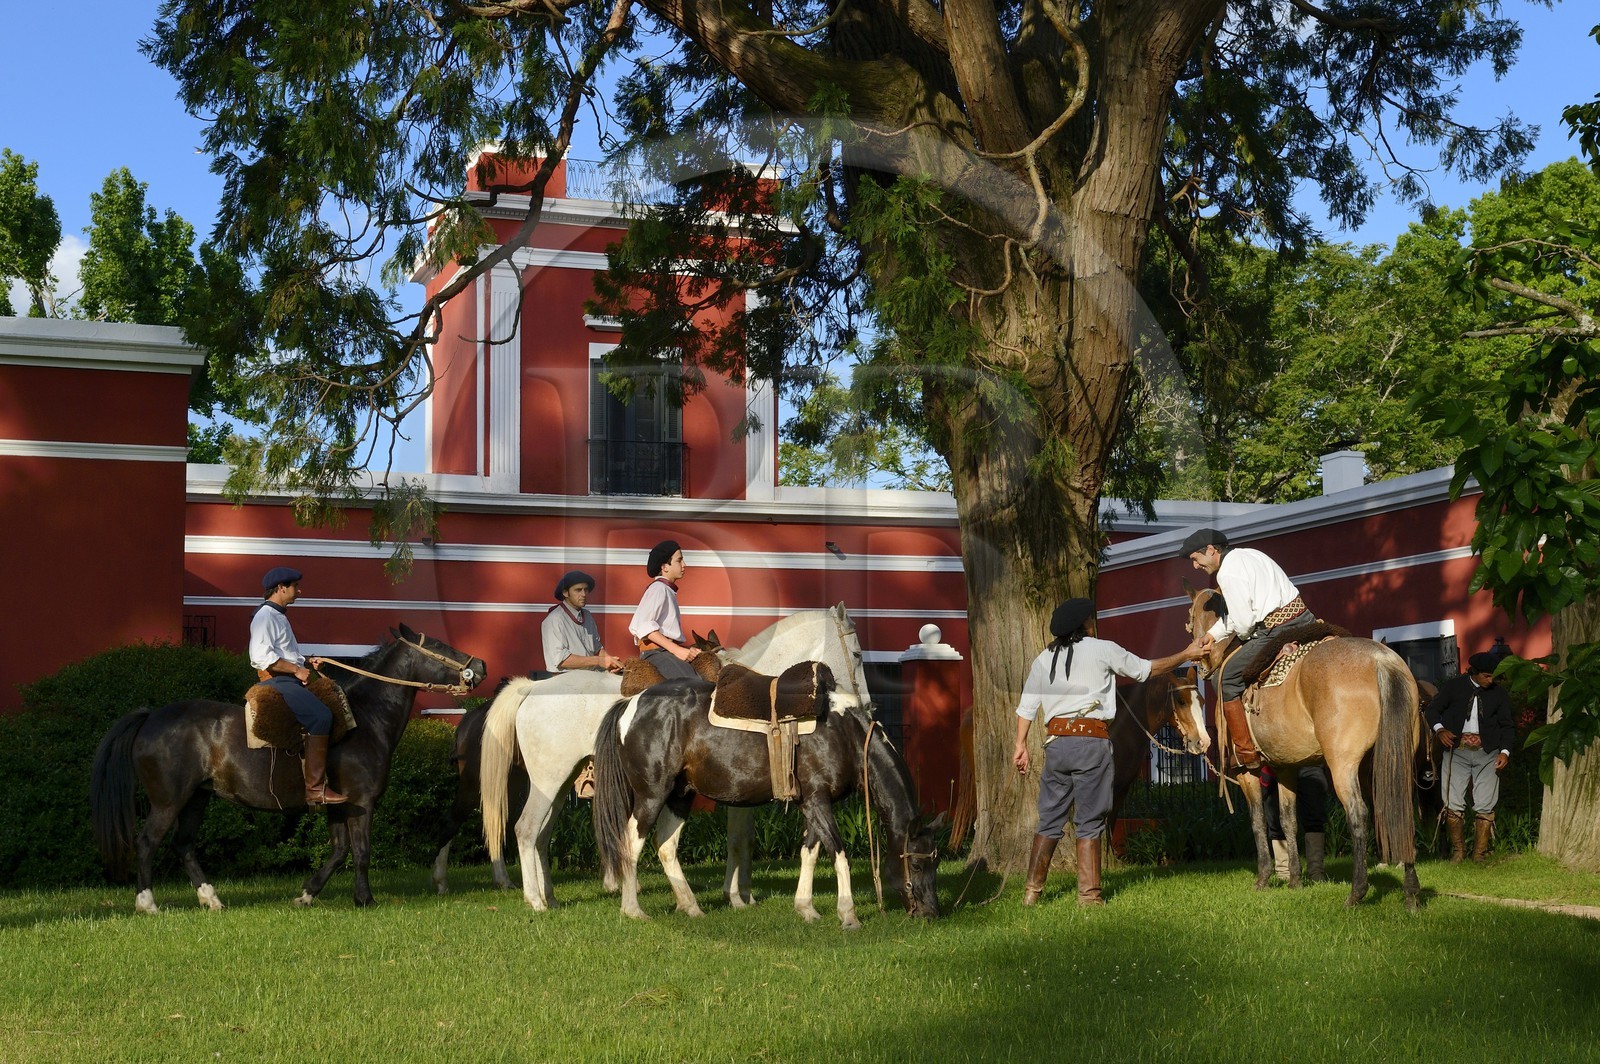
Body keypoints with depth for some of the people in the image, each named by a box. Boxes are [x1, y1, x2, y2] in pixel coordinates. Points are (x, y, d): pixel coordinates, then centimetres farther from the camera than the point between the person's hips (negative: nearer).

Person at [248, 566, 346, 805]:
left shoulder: (279, 616, 23)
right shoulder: (265, 616, -9)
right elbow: (262, 656, -22)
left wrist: (307, 661, 15)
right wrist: (297, 669, -18)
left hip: (290, 679, 11)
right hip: (277, 681, -11)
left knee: (332, 710, 9)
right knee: (321, 716, -27)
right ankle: (315, 788, -31)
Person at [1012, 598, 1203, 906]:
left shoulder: (1044, 659, 12)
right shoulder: (1102, 649, 2)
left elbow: (1027, 705, 8)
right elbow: (1145, 670, 12)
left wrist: (1020, 745, 10)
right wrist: (1185, 655, 23)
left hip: (1056, 742, 4)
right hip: (1092, 741, -4)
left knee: (1050, 820, 11)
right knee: (1089, 823, 1)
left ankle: (1032, 890, 9)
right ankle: (1089, 893, 1)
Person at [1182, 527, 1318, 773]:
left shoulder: (1228, 573, -12)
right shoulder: (1247, 554, 19)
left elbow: (1243, 622, -13)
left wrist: (1245, 639, 9)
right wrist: (1214, 635, 24)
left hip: (1277, 630, -9)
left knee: (1229, 677, 3)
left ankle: (1246, 752, 5)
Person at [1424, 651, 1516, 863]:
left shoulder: (1499, 693, 6)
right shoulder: (1453, 687, 1)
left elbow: (1507, 725, 11)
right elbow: (1431, 709, 4)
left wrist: (1505, 751, -5)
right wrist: (1439, 729, -16)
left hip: (1487, 752, 1)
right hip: (1457, 750, -1)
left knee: (1484, 805, -2)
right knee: (1454, 803, -3)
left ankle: (1479, 854, 5)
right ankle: (1458, 850, 9)